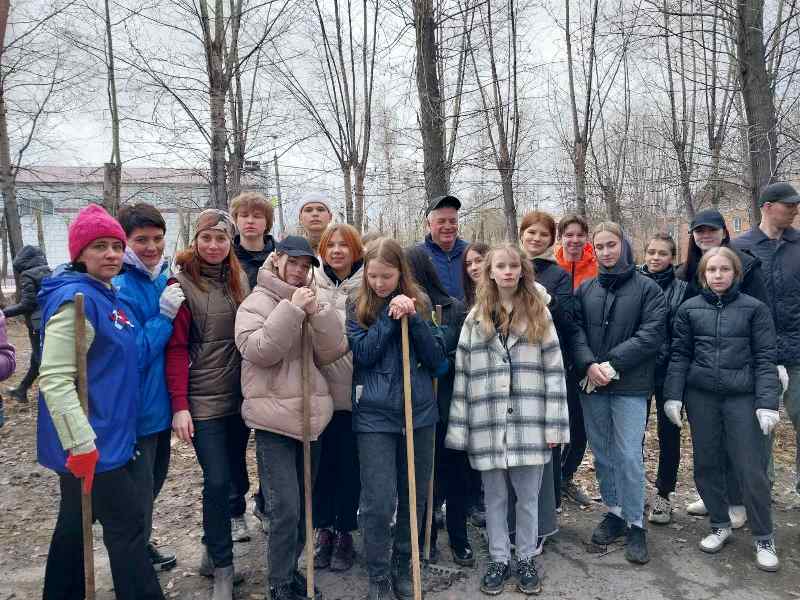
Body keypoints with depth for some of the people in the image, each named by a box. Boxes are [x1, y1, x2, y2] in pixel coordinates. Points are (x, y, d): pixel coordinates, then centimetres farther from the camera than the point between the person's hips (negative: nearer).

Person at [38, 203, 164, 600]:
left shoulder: (105, 295, 10)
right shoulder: (76, 298, -18)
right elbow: (54, 379, -24)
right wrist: (82, 444, -26)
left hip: (105, 436, 9)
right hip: (91, 443, -9)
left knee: (75, 522, 20)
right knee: (128, 526, 1)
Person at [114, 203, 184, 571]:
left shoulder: (166, 278, 3)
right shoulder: (119, 288, -20)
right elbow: (133, 355, -23)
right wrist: (165, 316, -24)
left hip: (161, 404, 8)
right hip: (135, 412, -8)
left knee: (155, 478, 24)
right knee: (138, 492, 9)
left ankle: (143, 545, 46)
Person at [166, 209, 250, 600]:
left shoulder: (239, 278, 7)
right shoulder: (181, 283, -8)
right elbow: (176, 347, -11)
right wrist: (179, 405, -15)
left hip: (239, 395, 6)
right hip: (204, 399, -5)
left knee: (236, 474, 15)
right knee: (218, 480, -5)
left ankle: (213, 548, 35)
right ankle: (222, 568, 13)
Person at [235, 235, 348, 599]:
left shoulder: (311, 302, 12)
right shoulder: (257, 302, -5)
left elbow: (334, 351, 1)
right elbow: (259, 351, -20)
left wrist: (318, 312, -12)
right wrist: (291, 309, -21)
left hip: (311, 415, 6)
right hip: (274, 419, -6)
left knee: (303, 504, 15)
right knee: (285, 508, -7)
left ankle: (290, 569, 33)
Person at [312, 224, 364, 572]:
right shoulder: (312, 284, 3)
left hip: (356, 389, -1)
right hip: (320, 388, 1)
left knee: (350, 463, 10)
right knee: (322, 461, 12)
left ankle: (344, 533, 27)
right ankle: (323, 530, 30)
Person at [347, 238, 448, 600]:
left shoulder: (420, 303, 4)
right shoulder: (357, 309, 1)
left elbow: (437, 359, -3)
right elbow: (362, 354, -12)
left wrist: (413, 318, -15)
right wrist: (390, 316, -17)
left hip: (419, 413, 2)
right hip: (374, 416, -2)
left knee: (415, 498, 12)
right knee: (378, 503, -4)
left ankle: (403, 569, 32)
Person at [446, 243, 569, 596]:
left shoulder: (539, 313, 3)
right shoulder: (476, 317, 6)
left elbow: (554, 370, 0)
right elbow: (463, 374, 4)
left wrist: (554, 424, -5)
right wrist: (460, 428, 0)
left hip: (529, 422, -1)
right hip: (488, 423, 1)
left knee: (528, 496, 11)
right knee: (495, 496, 12)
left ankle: (526, 560, 29)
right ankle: (498, 560, 28)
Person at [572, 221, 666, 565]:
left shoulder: (647, 288, 0)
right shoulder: (585, 289, 9)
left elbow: (652, 334, -9)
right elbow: (575, 330, 3)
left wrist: (611, 364, -14)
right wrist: (589, 364, -15)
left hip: (630, 386, -3)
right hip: (591, 384, 4)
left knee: (629, 456, -3)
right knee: (602, 454, 12)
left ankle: (635, 524, 13)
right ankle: (615, 511, 28)